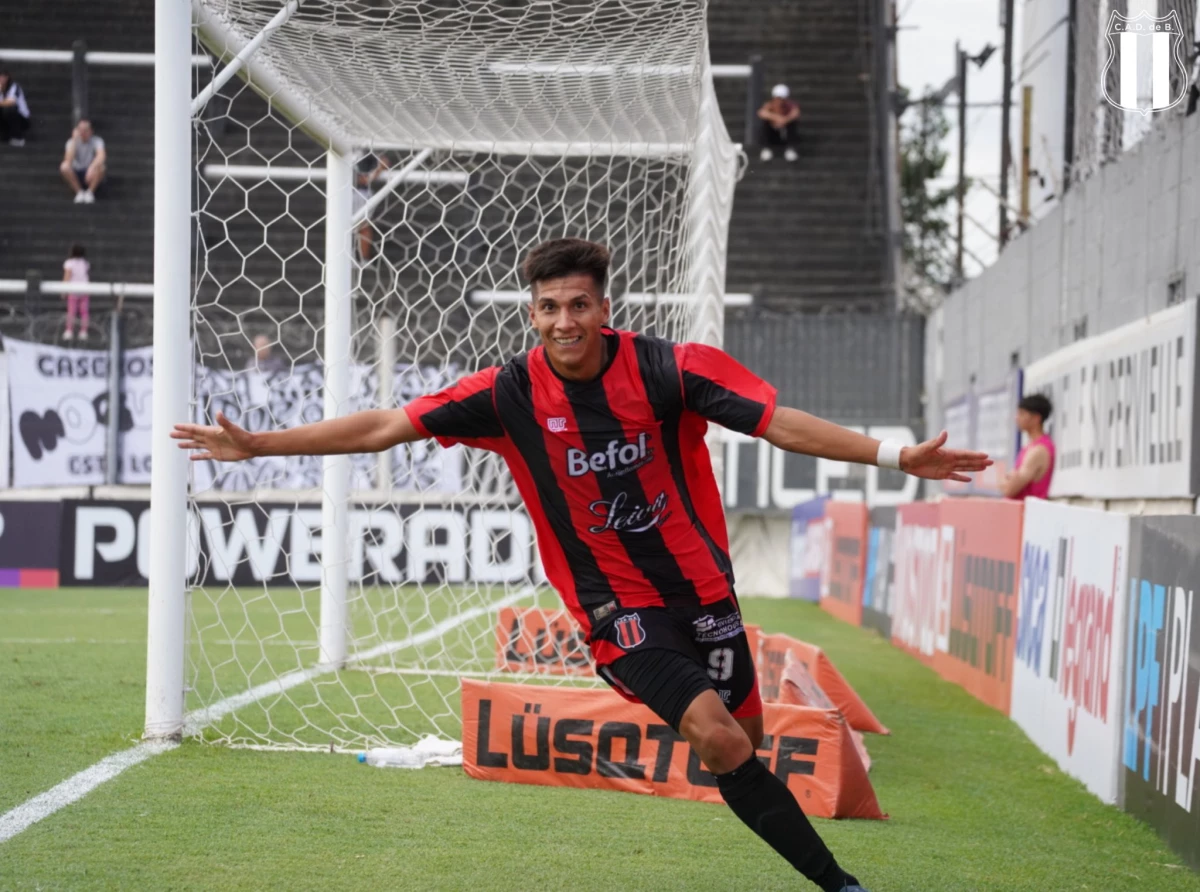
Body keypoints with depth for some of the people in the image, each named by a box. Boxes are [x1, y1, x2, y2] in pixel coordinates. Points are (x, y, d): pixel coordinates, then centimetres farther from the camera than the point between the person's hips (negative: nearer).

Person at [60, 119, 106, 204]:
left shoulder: (97, 141, -12)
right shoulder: (72, 141, -8)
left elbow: (101, 156, -32)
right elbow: (68, 160, -25)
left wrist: (92, 168, -50)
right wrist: (74, 139, -26)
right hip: (76, 175, 1)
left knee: (100, 166, -33)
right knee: (64, 166, -29)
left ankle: (90, 192, -12)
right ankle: (79, 192, -10)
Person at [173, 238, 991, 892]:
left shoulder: (670, 370, -11)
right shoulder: (512, 394, -9)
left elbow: (779, 422, -14)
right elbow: (385, 427, -5)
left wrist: (893, 455, -23)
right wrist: (257, 445, -7)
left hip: (701, 585, 2)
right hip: (616, 605, -2)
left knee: (746, 741, 6)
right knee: (718, 737, -20)